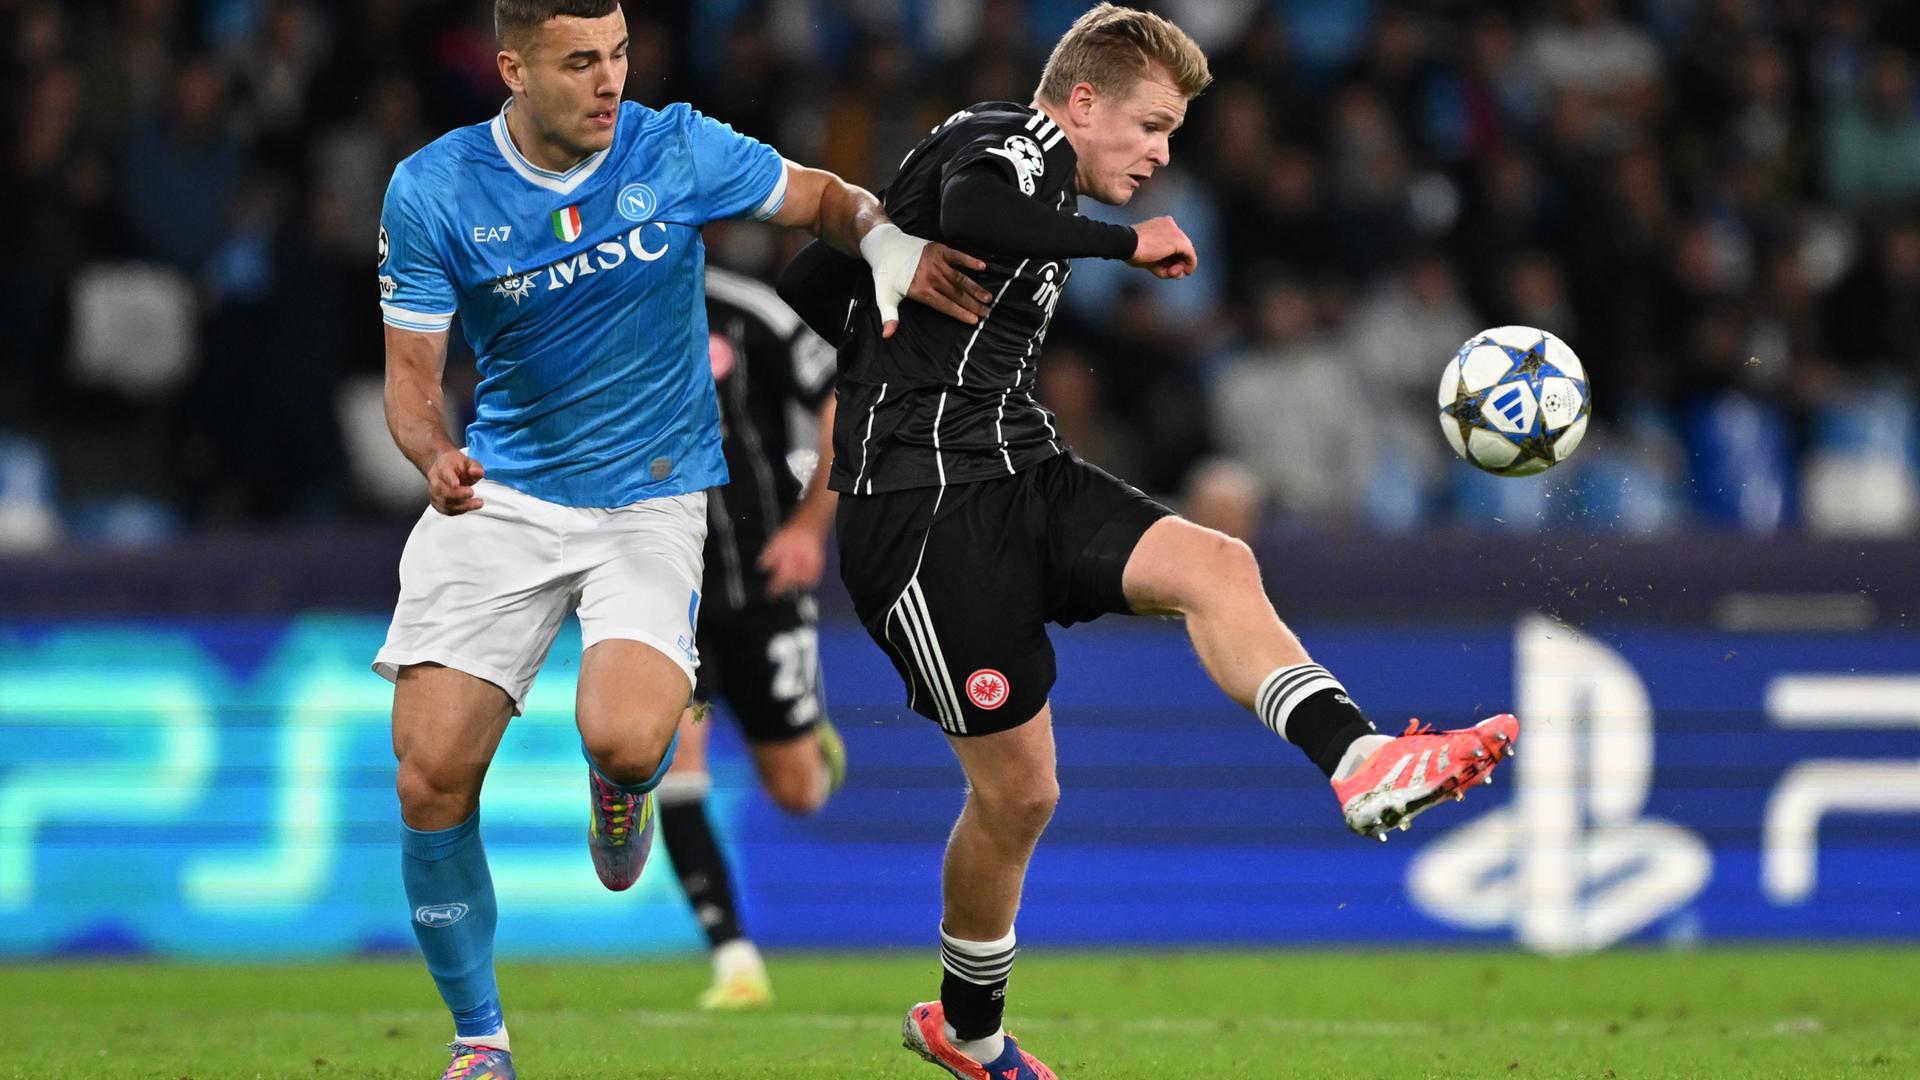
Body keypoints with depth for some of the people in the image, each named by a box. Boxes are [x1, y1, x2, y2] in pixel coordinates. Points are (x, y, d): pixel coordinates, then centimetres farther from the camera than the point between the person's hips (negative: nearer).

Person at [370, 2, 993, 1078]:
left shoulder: (677, 150, -8)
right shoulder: (433, 192, -8)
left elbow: (824, 198, 8)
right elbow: (413, 375, -3)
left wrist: (890, 245, -14)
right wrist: (437, 454, -25)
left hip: (652, 497, -1)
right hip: (502, 493, 1)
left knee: (623, 738, -27)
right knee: (432, 775, -9)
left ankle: (625, 785, 15)